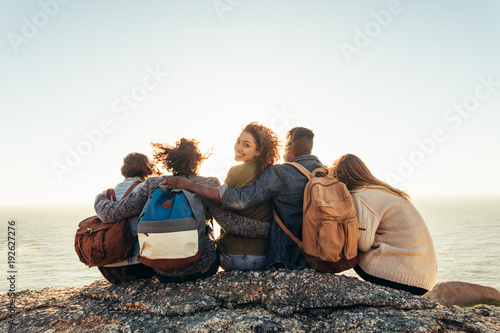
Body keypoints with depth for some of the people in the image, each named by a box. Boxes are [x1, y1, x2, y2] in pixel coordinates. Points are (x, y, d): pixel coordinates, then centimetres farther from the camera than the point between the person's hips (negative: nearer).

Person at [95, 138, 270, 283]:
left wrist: (100, 199, 19)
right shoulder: (207, 185, -7)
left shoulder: (152, 185, -1)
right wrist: (267, 229, -8)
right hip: (201, 268, -3)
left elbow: (112, 213, -2)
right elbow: (230, 222, -15)